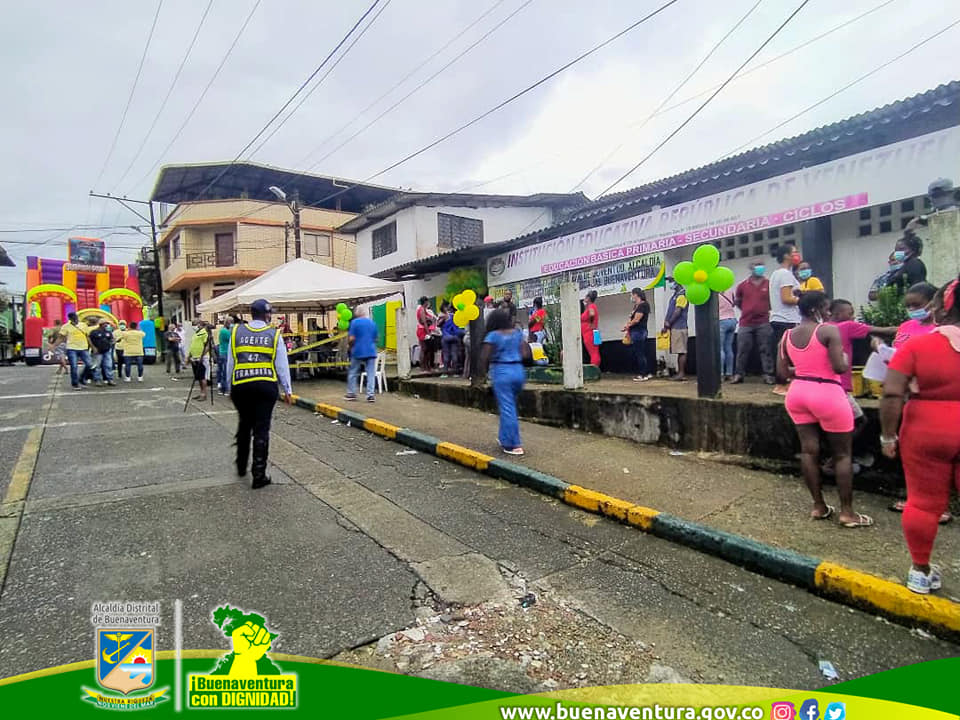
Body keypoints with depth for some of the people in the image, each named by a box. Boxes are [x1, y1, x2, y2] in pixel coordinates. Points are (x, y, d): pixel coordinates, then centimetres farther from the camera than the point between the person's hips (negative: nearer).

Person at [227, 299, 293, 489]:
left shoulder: (237, 331, 7)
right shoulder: (274, 334, 2)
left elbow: (230, 362, 10)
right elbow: (282, 365, 3)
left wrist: (231, 387, 19)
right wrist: (287, 390, 10)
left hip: (240, 385, 3)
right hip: (266, 385, -2)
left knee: (244, 424, 22)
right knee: (261, 429, 1)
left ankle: (241, 466, 35)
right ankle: (259, 475, 3)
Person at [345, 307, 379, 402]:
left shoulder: (355, 322, -5)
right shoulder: (373, 323, 9)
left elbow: (351, 338, -10)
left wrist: (350, 346, 8)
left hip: (358, 352, -3)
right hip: (371, 352, 3)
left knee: (353, 373, 11)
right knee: (371, 374, 2)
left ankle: (351, 393, 17)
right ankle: (370, 395, -1)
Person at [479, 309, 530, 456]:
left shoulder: (493, 335, -7)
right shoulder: (518, 333, 5)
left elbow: (484, 357, -10)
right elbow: (525, 353, 4)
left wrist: (483, 369, 8)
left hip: (501, 372, -5)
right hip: (518, 371, 5)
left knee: (507, 408, 0)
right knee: (510, 406, 19)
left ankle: (514, 445, 1)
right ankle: (505, 437, 28)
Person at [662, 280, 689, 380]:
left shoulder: (682, 295, -10)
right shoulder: (675, 295, 19)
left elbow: (678, 311, -16)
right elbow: (670, 311, 19)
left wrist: (669, 323, -12)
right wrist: (666, 322, 7)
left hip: (679, 327, -9)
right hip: (674, 327, 9)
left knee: (681, 351, -8)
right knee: (679, 351, 10)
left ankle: (682, 374, -7)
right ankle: (679, 372, 13)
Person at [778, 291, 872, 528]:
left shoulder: (787, 336, 4)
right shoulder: (829, 330, -13)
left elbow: (782, 371, 5)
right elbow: (840, 367, -18)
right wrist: (846, 360, 3)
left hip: (798, 393, 6)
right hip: (827, 394, -6)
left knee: (808, 450, 9)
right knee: (842, 453, 6)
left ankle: (818, 506, 18)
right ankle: (847, 512, 10)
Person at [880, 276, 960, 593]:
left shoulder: (915, 345, -9)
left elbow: (892, 394, -13)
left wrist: (888, 435, -5)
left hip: (926, 433, -1)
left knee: (924, 502, 11)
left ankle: (920, 571, 23)